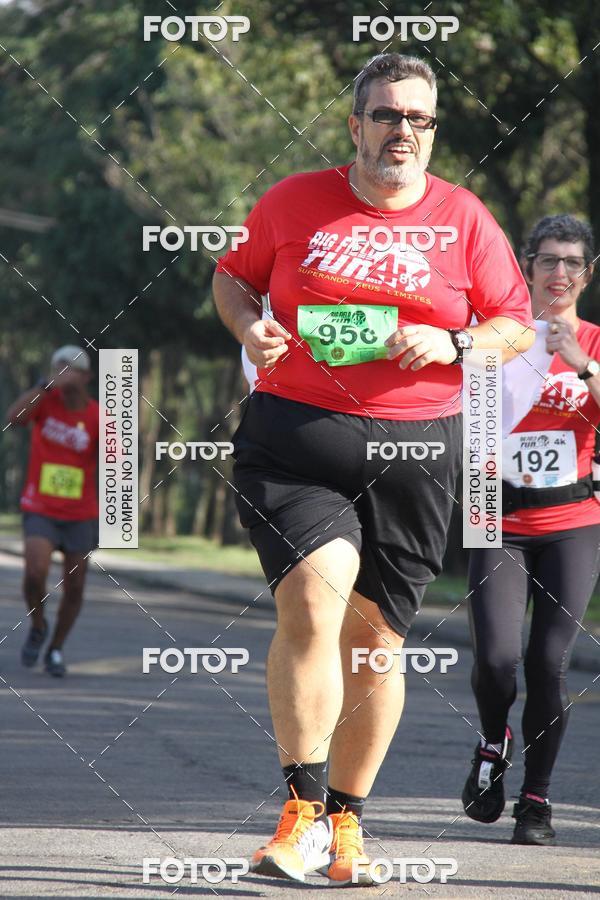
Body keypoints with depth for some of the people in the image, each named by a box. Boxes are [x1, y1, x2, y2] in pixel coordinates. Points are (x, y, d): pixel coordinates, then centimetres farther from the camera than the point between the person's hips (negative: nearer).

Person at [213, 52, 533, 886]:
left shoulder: (464, 219, 6)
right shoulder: (293, 202, 6)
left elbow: (517, 324, 11)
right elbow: (232, 274, 19)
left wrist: (452, 346, -8)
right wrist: (249, 326, -2)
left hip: (415, 447, 1)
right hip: (295, 434, -1)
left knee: (375, 634, 6)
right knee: (312, 597, -21)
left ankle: (346, 820, 20)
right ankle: (303, 812, -14)